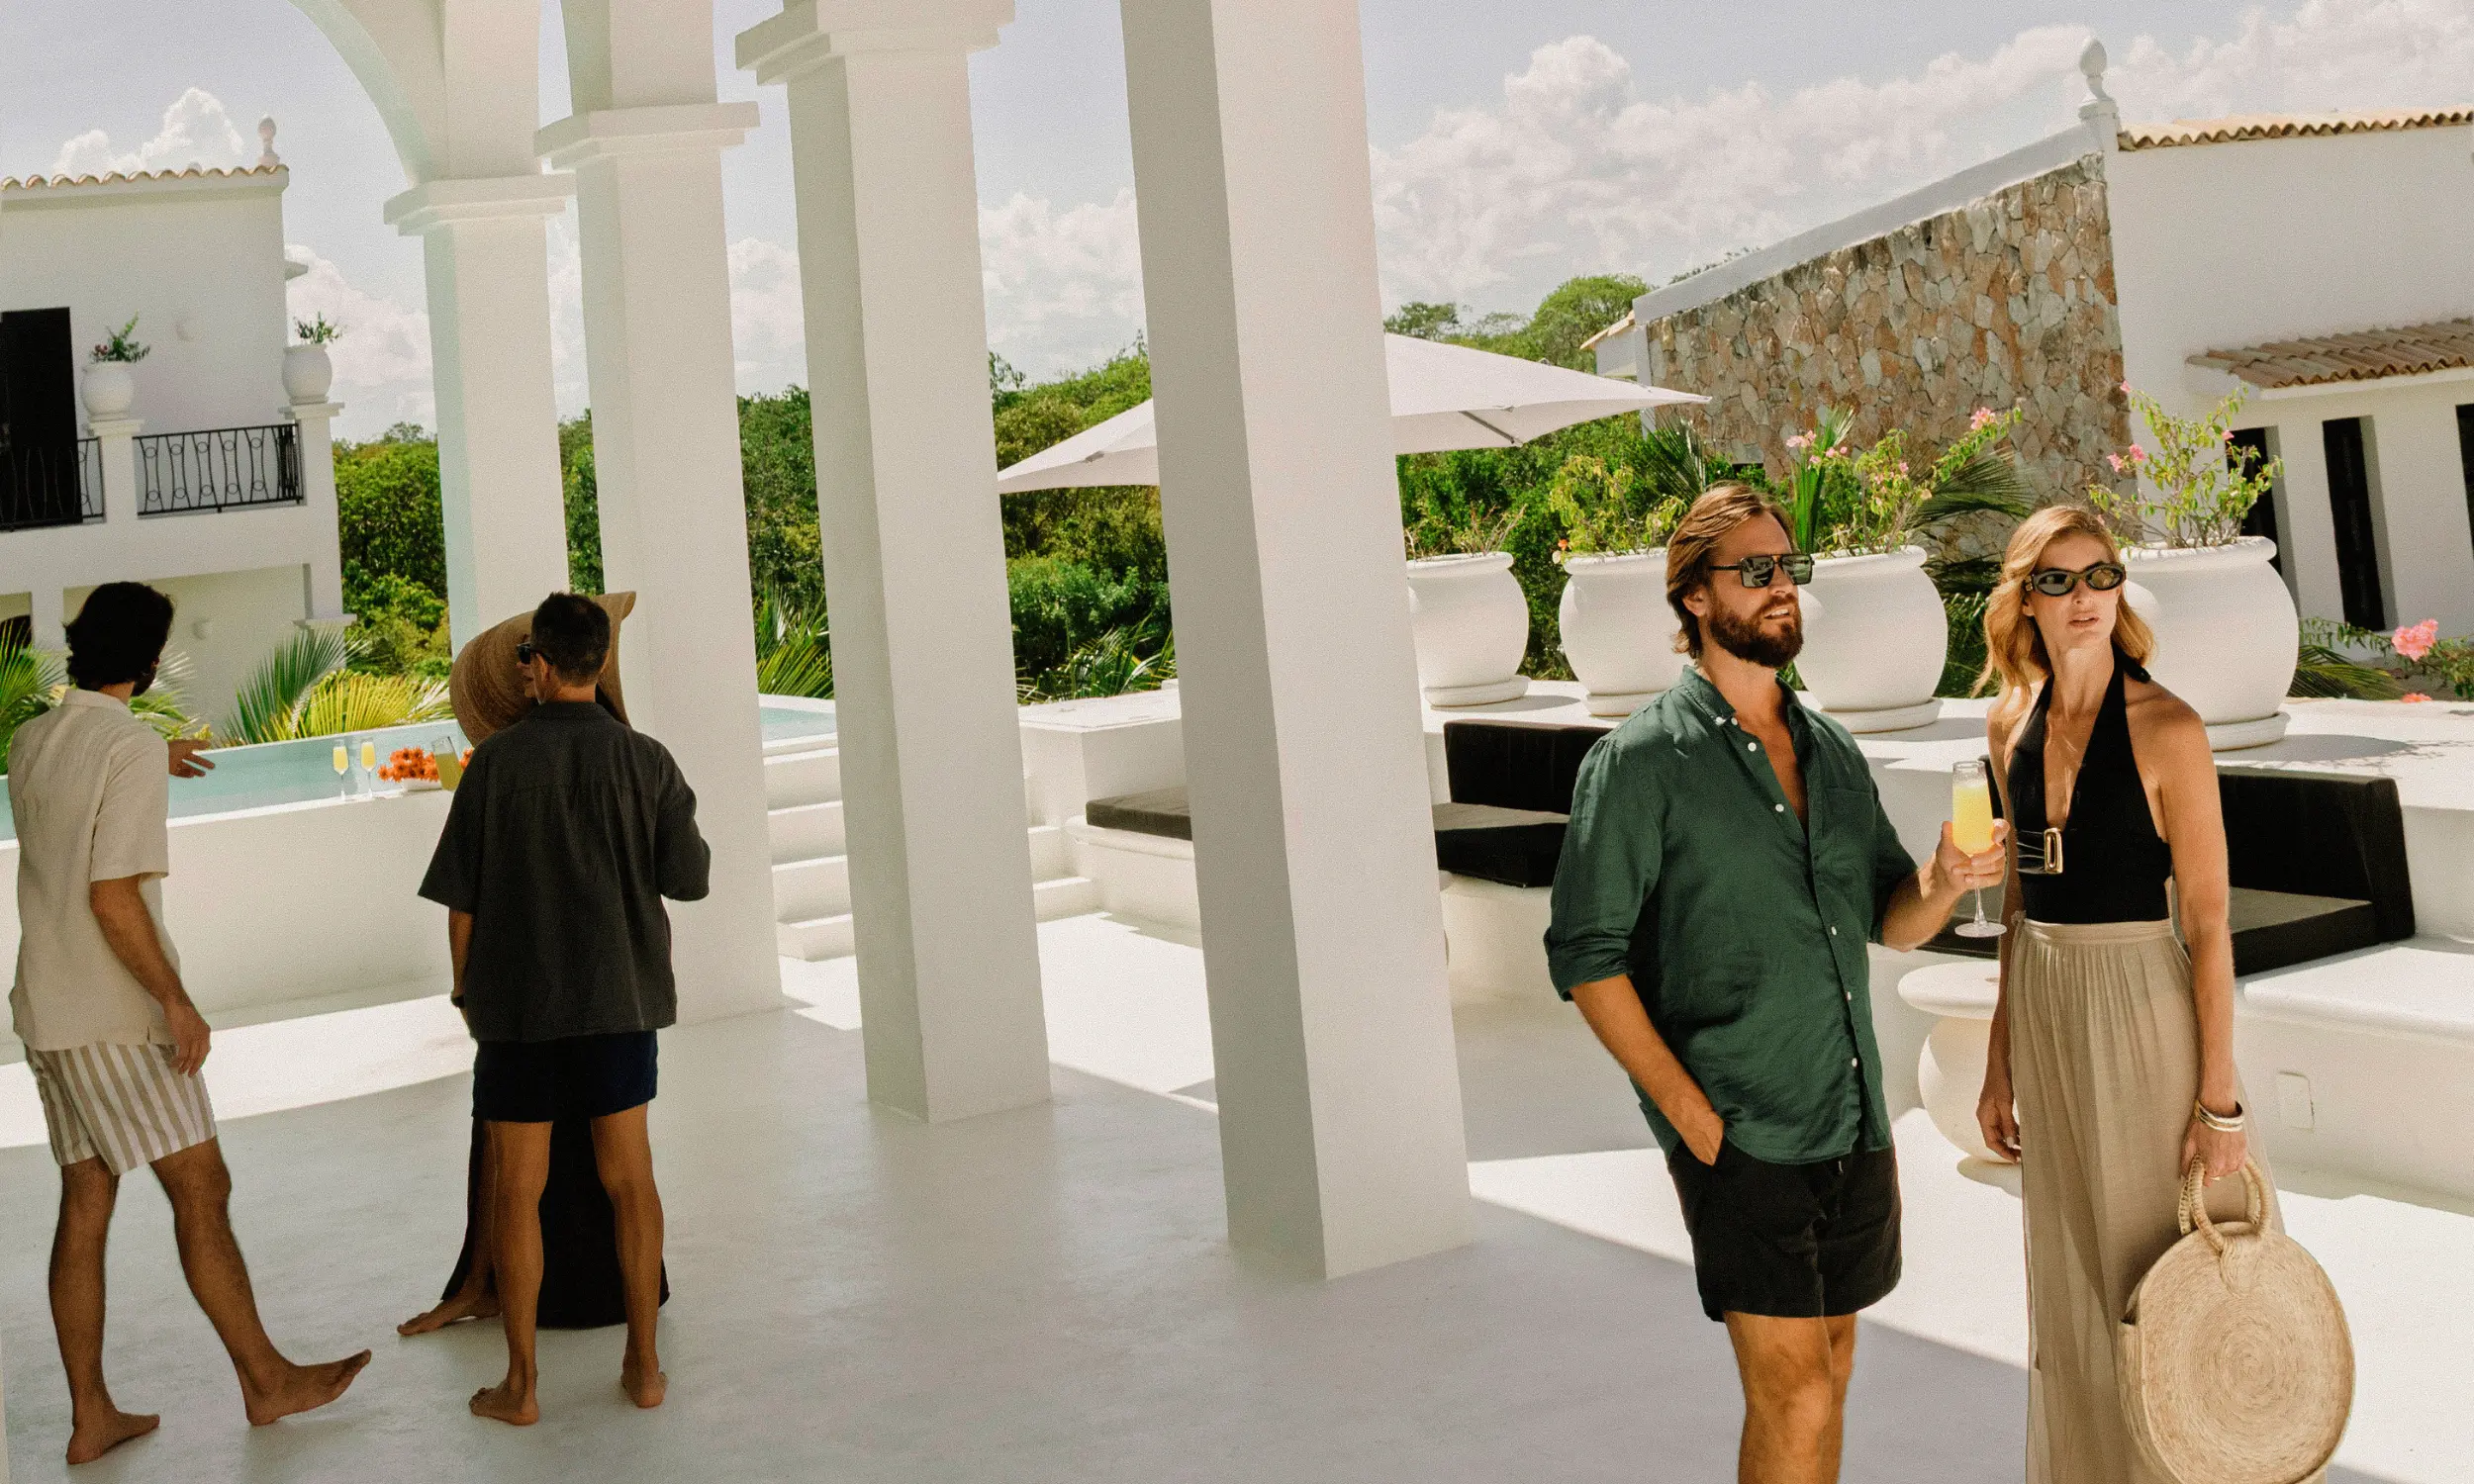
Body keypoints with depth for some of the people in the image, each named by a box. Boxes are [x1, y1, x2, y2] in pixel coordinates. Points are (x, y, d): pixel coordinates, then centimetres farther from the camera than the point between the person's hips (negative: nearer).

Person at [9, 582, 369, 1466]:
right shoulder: (132, 747, -16)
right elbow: (113, 898, -21)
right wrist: (177, 999, -16)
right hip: (116, 1016, -8)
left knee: (85, 1206, 10)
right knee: (201, 1190, 1)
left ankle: (90, 1417, 14)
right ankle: (267, 1380, 10)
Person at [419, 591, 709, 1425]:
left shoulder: (497, 763, -9)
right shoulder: (645, 762, -5)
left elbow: (459, 895, -6)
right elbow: (688, 879, 1)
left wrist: (464, 987, 9)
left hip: (517, 1005, -2)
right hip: (619, 997, 2)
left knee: (516, 1190, 8)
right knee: (629, 1178, 11)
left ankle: (521, 1384, 13)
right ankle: (643, 1364, 15)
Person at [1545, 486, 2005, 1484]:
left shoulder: (1832, 750, 11)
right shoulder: (1640, 762, -8)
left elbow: (1890, 920, 14)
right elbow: (1586, 954, -10)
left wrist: (1945, 882, -9)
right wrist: (1693, 1117, -15)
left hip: (1854, 1126, 6)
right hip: (1739, 1137, -6)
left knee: (1825, 1373, 15)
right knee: (1796, 1400, -8)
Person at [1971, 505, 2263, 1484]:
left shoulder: (2165, 728, -13)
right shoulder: (2012, 725, 5)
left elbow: (2209, 922, -13)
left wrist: (2219, 1097, -15)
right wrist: (2001, 1062, 12)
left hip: (2141, 1008, -6)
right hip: (2042, 1009, 6)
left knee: (2156, 1271, 5)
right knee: (2070, 1278, 16)